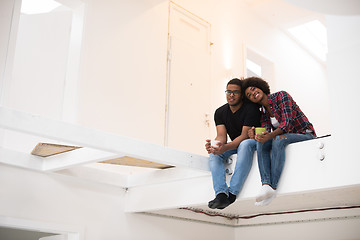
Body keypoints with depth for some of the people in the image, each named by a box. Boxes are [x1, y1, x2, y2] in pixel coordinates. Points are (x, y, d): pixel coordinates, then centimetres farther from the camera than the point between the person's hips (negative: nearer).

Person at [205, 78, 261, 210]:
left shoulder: (251, 108, -19)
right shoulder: (220, 112, -1)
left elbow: (245, 135, -27)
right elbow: (221, 136, -12)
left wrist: (225, 147, -44)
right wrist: (215, 144, -38)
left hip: (253, 141, -5)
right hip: (234, 145, 6)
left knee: (245, 144, -38)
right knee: (214, 154, -21)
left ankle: (232, 193, -43)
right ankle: (221, 194, -37)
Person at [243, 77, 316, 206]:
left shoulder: (281, 96, -11)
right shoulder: (263, 113, 8)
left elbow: (287, 122, -23)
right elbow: (266, 132, -7)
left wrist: (270, 135, -39)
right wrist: (256, 135, -31)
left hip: (305, 134, -6)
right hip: (285, 136, 6)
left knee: (278, 139, -34)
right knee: (261, 142, -20)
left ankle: (273, 187, -39)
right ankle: (266, 184, -36)